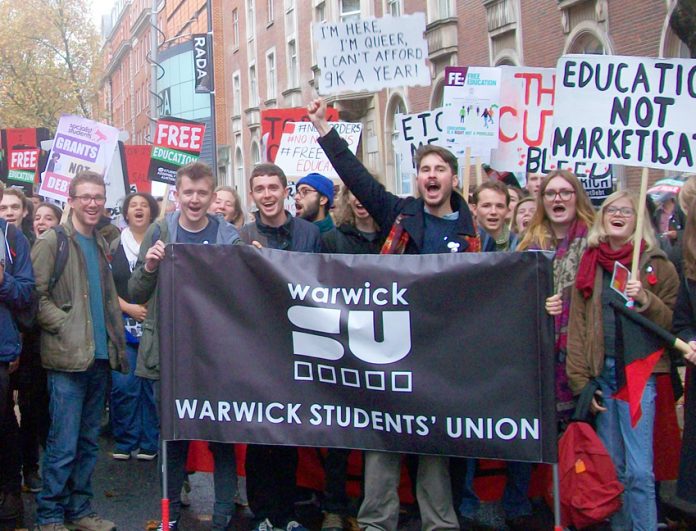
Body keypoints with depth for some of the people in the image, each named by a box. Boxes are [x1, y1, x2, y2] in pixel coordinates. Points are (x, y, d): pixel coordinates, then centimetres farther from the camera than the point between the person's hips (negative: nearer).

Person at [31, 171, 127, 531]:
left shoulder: (100, 244, 17)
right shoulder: (51, 241, -4)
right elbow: (36, 295, -11)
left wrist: (117, 344, 12)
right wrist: (66, 326, -16)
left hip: (99, 356, 7)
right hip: (68, 358, -7)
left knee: (89, 443, 12)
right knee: (63, 445, -5)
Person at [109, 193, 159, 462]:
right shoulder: (115, 246, 9)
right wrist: (128, 307, -8)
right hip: (123, 324, 1)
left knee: (153, 384, 0)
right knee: (123, 384, -5)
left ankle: (149, 443, 10)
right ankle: (125, 441, 9)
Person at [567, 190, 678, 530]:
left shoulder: (656, 265, 2)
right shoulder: (589, 264, 9)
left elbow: (671, 322, 3)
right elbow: (577, 326, 6)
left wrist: (644, 299, -16)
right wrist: (580, 381, 0)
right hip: (600, 373, 3)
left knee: (639, 471, -7)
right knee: (611, 467, 9)